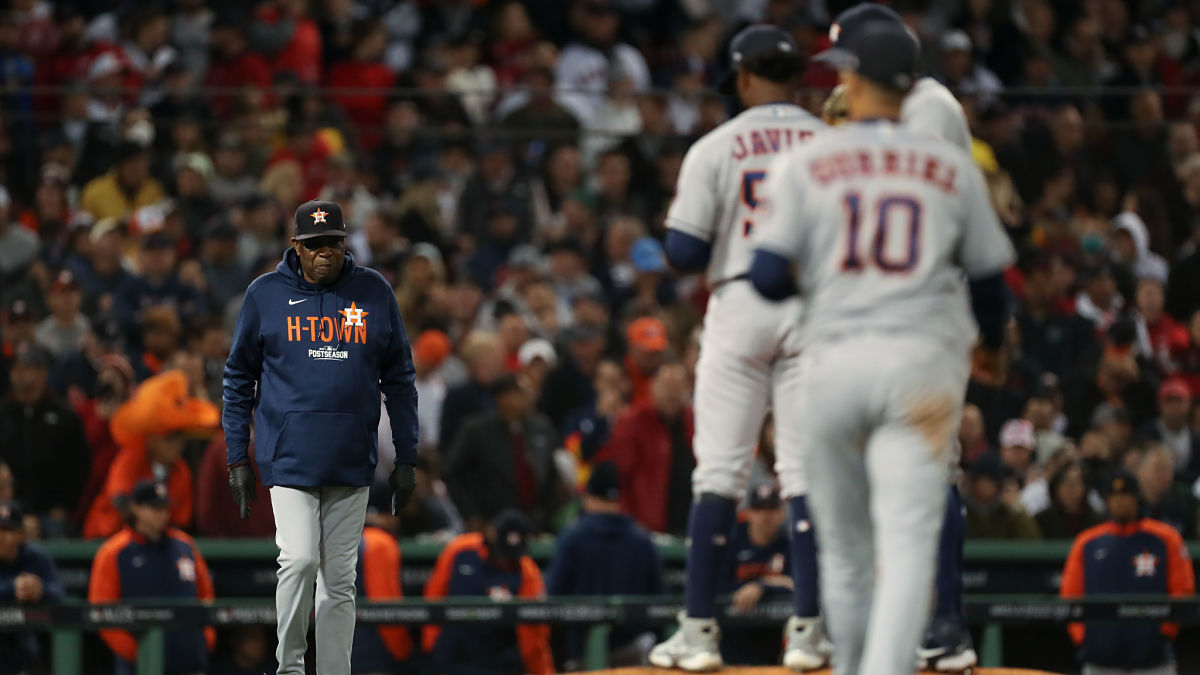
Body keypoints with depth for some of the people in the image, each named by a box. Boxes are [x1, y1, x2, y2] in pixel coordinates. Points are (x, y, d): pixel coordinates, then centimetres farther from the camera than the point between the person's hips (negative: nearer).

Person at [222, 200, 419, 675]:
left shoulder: (374, 293, 5)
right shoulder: (265, 295, 1)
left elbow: (399, 380, 10)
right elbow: (239, 380, 7)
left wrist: (406, 458, 6)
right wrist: (237, 458, 2)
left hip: (352, 461, 2)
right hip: (290, 457, -2)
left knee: (340, 578, 5)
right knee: (299, 560, -16)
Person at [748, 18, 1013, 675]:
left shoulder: (806, 163, 2)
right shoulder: (952, 166, 6)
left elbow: (768, 278, -5)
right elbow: (989, 276, 12)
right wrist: (993, 340, 33)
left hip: (834, 359, 1)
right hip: (923, 363, 0)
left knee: (843, 543, 15)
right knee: (908, 541, -9)